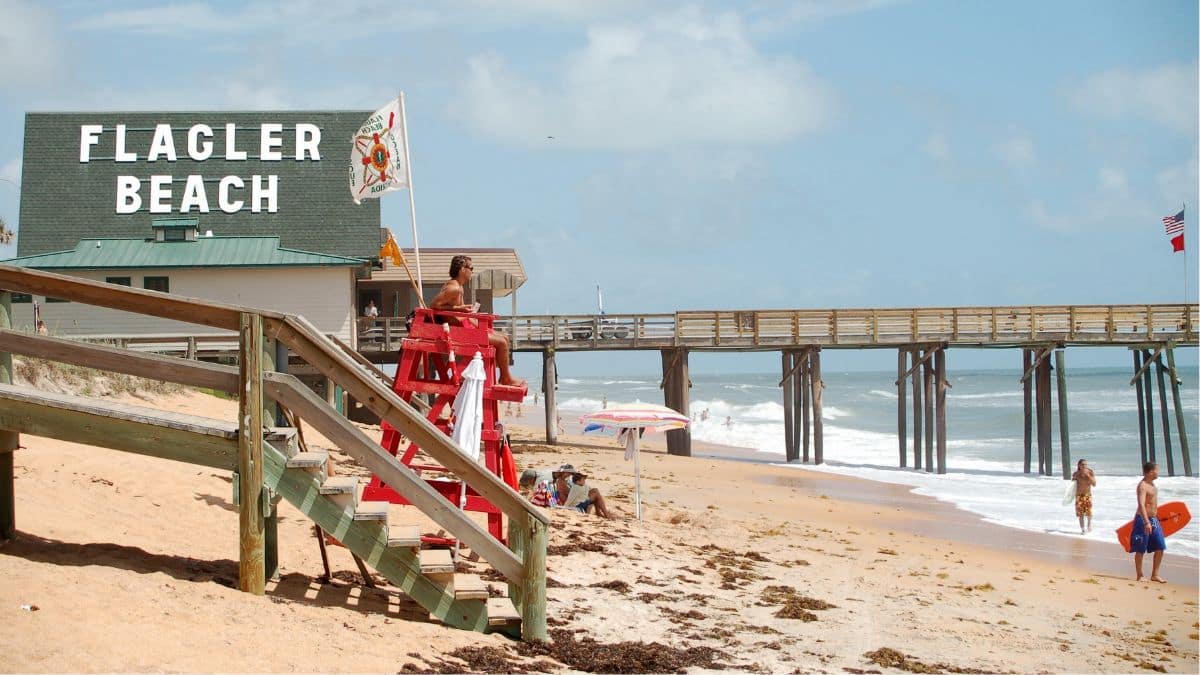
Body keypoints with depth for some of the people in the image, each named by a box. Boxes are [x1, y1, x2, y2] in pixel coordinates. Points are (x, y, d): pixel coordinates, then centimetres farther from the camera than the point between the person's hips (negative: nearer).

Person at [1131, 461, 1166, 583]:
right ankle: (1140, 576, 10)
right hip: (1143, 520, -9)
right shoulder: (1142, 485, -18)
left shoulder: (1151, 484, 12)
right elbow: (1141, 504, -29)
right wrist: (1146, 522, -38)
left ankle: (1154, 575, 14)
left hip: (1153, 520, 9)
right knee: (1140, 550, 1)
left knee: (1160, 548, 6)